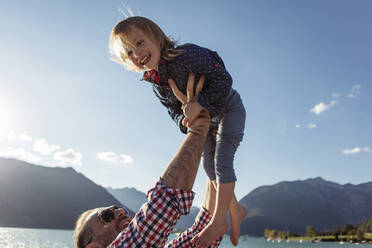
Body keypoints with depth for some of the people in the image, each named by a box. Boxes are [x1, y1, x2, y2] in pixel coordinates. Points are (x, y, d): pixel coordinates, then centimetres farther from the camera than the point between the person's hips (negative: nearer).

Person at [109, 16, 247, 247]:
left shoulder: (188, 54, -31)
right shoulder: (157, 84, -7)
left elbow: (223, 78, -32)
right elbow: (175, 110, 0)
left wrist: (200, 104, -40)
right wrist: (184, 120, -22)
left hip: (229, 108, -7)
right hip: (208, 119, 8)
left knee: (222, 159, -13)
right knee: (209, 164, 5)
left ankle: (219, 220, -3)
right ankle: (236, 210, 21)